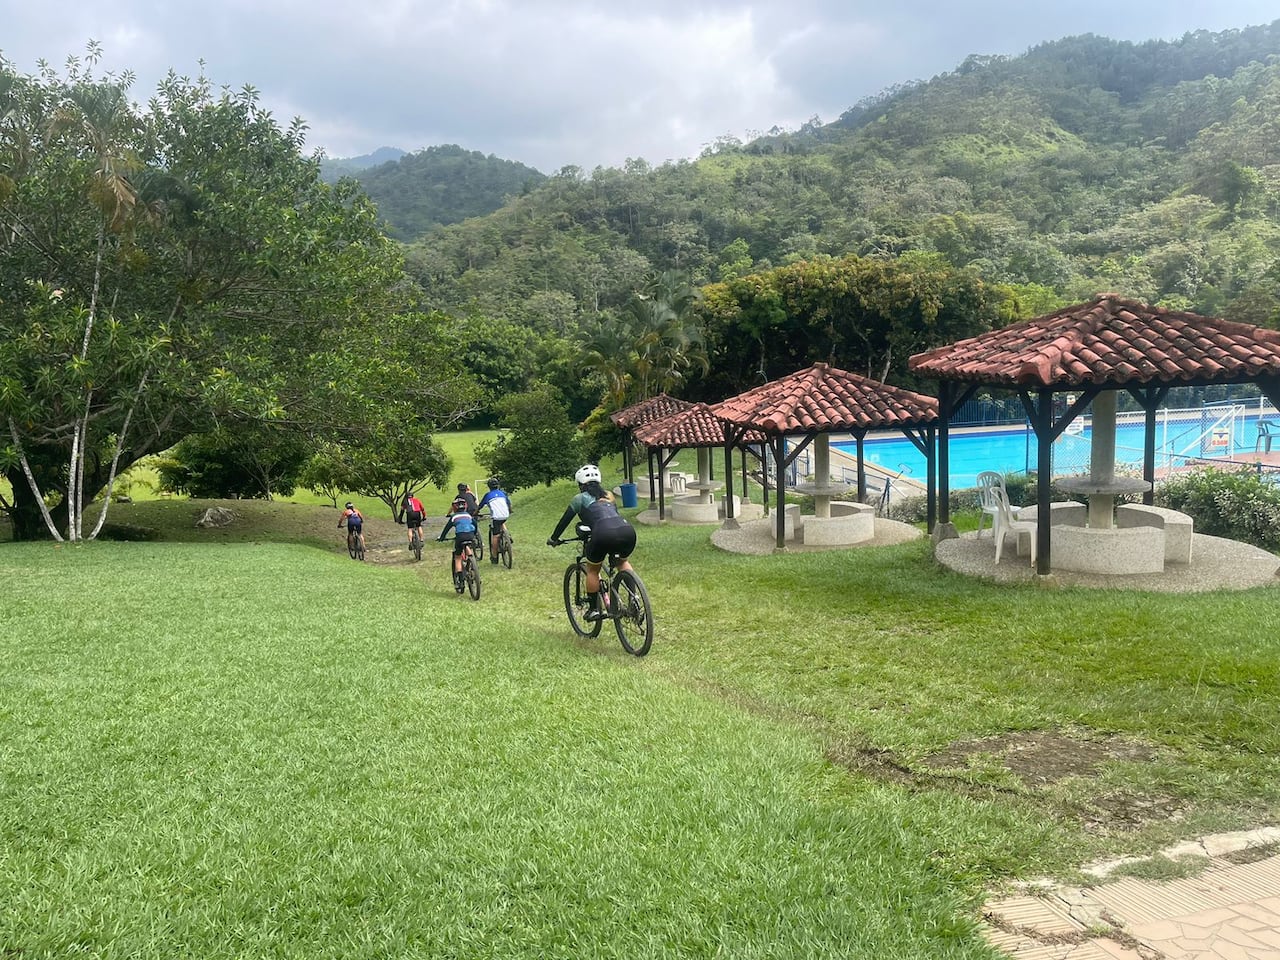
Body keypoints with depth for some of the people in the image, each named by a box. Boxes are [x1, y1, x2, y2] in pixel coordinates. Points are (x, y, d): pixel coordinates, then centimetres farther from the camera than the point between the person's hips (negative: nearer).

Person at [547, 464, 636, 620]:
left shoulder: (580, 498, 19)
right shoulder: (608, 495, 32)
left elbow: (565, 520, 25)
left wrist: (554, 539, 42)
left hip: (604, 534, -4)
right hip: (627, 530, 4)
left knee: (592, 570, 22)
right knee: (622, 562, 33)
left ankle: (594, 609, 21)